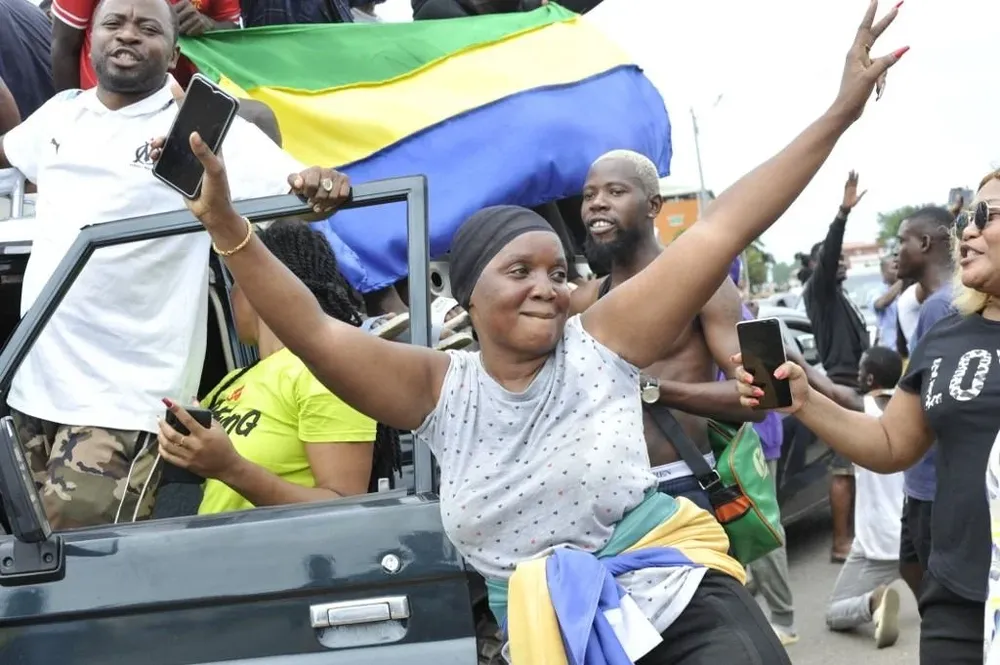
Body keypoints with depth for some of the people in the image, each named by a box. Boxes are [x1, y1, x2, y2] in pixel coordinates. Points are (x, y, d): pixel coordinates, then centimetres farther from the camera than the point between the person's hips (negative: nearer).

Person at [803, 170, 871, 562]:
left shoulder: (841, 298, 23)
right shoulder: (819, 291, -4)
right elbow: (827, 254, -22)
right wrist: (843, 212, -34)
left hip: (856, 386, 9)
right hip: (842, 386, -9)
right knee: (844, 468, -11)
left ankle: (851, 534, 16)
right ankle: (841, 543, -11)